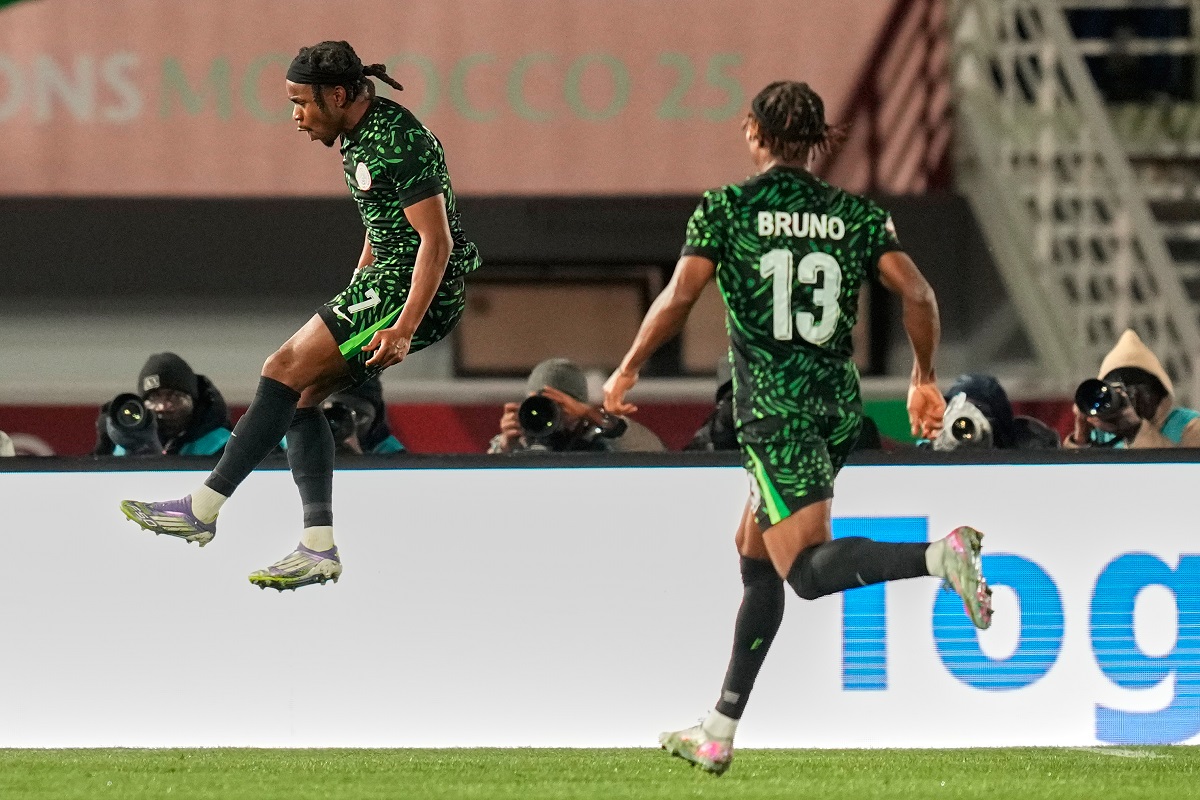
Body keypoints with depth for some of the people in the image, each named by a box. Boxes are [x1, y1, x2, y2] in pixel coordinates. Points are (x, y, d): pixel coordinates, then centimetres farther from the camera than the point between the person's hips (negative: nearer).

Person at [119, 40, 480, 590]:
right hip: (384, 280, 10)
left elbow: (436, 240, -22)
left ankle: (203, 508, -11)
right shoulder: (357, 137, 14)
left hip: (418, 293, -10)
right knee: (302, 393, 5)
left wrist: (404, 328, -26)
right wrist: (353, 298, 26)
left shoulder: (397, 142, -18)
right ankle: (319, 549, 0)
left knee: (285, 371, -14)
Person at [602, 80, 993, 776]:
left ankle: (941, 555, -36)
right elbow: (918, 294, -2)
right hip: (839, 405, 6)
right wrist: (925, 379, 12)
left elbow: (678, 298, -11)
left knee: (805, 566, -10)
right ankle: (719, 734, 19)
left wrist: (626, 372, 3)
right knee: (755, 559, 17)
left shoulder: (725, 209, -3)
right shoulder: (857, 215, 7)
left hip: (774, 407, -6)